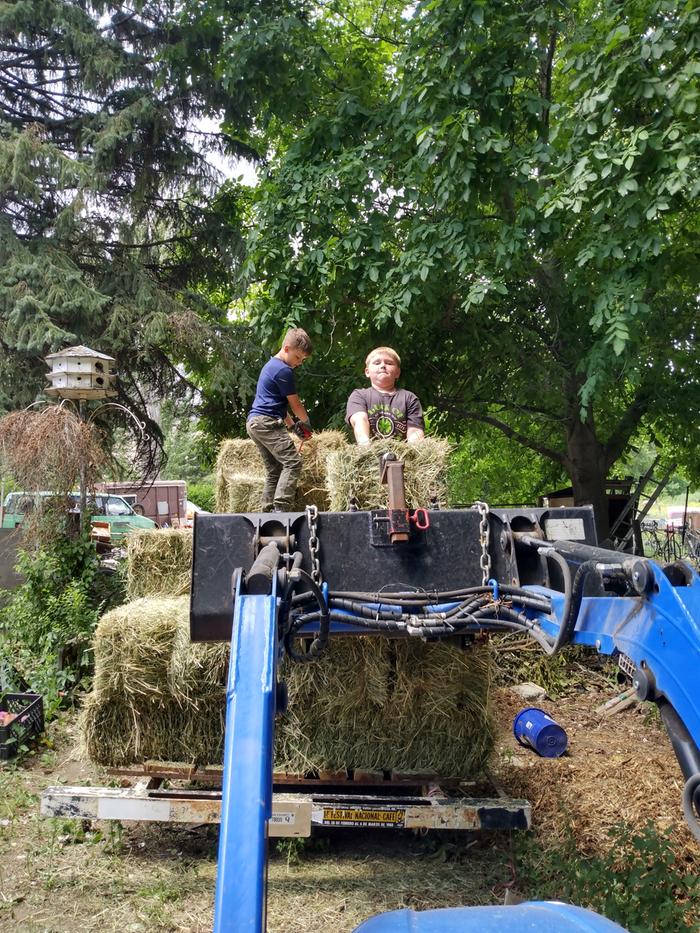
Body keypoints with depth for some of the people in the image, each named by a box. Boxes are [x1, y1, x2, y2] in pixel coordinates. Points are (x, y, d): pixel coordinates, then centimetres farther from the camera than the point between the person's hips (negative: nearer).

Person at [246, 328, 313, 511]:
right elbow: (294, 403, -3)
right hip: (267, 422, -10)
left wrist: (292, 424, 22)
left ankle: (268, 512, 7)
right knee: (292, 462, -17)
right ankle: (280, 508, -26)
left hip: (254, 422, 10)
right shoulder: (284, 370, -10)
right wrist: (306, 422, 14)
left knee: (274, 469, 10)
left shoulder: (270, 365, 23)